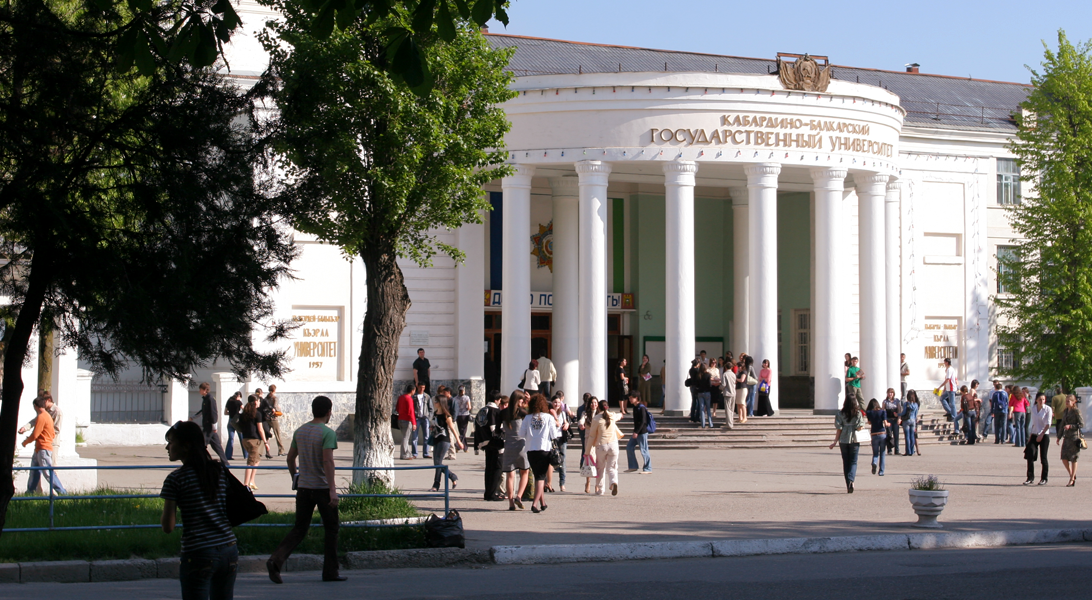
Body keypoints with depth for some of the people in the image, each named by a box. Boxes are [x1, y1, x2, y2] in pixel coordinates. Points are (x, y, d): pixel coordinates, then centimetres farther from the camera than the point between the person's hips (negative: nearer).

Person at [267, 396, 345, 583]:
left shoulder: (300, 431, 8)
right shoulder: (328, 433, -12)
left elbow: (291, 457, 15)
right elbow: (327, 461, -21)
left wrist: (294, 477, 30)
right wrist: (332, 489, -23)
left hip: (303, 486, 6)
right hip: (322, 488, -6)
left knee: (299, 529, 7)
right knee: (331, 529, 8)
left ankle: (276, 560, -12)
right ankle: (330, 571, 12)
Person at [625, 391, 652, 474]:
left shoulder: (641, 408, -15)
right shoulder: (635, 407, 12)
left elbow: (643, 421, -20)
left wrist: (636, 432, -23)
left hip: (642, 432, -10)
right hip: (637, 432, 10)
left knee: (644, 450, -5)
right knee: (629, 447, 8)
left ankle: (647, 469, 2)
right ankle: (633, 466, 15)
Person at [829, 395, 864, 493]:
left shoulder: (840, 414, -3)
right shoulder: (858, 413, -5)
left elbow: (838, 429, -4)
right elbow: (860, 427, -8)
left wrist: (835, 441, 3)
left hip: (843, 441, 1)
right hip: (854, 441, -1)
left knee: (846, 462, 10)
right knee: (853, 462, 4)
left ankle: (848, 485, 10)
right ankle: (851, 480, -21)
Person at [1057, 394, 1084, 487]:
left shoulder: (1076, 412, -8)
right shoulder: (1065, 412, 12)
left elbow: (1082, 424, -11)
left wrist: (1070, 426, -20)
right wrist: (1059, 436, 19)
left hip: (1074, 437, -7)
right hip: (1066, 437, 7)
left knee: (1073, 459, -1)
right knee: (1064, 458, 2)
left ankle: (1072, 479, 6)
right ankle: (1072, 475, 19)